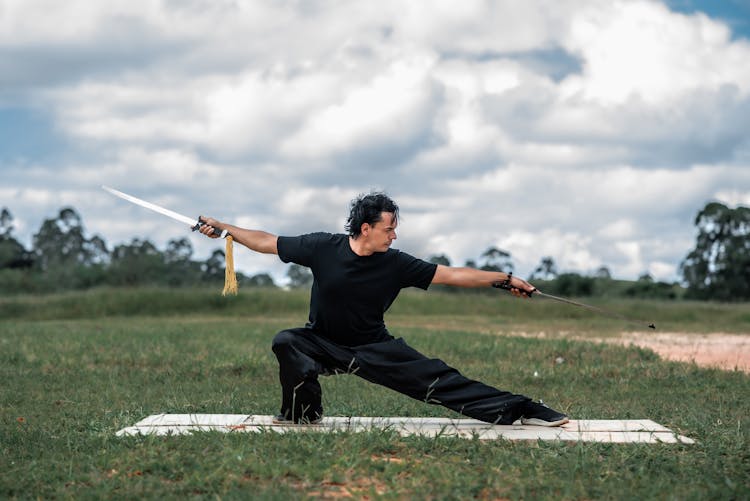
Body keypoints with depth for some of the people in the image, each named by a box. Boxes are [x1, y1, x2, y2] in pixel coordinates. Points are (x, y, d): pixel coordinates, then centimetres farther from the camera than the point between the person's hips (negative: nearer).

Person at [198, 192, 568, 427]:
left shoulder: (396, 264, -15)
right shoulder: (323, 247, -18)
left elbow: (450, 275, -12)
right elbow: (268, 242, -8)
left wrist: (504, 278, -15)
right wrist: (223, 228, -11)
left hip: (374, 349, 0)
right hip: (323, 343, 0)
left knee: (436, 378, -9)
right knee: (287, 342, -31)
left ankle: (518, 410, -4)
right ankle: (303, 413, -11)